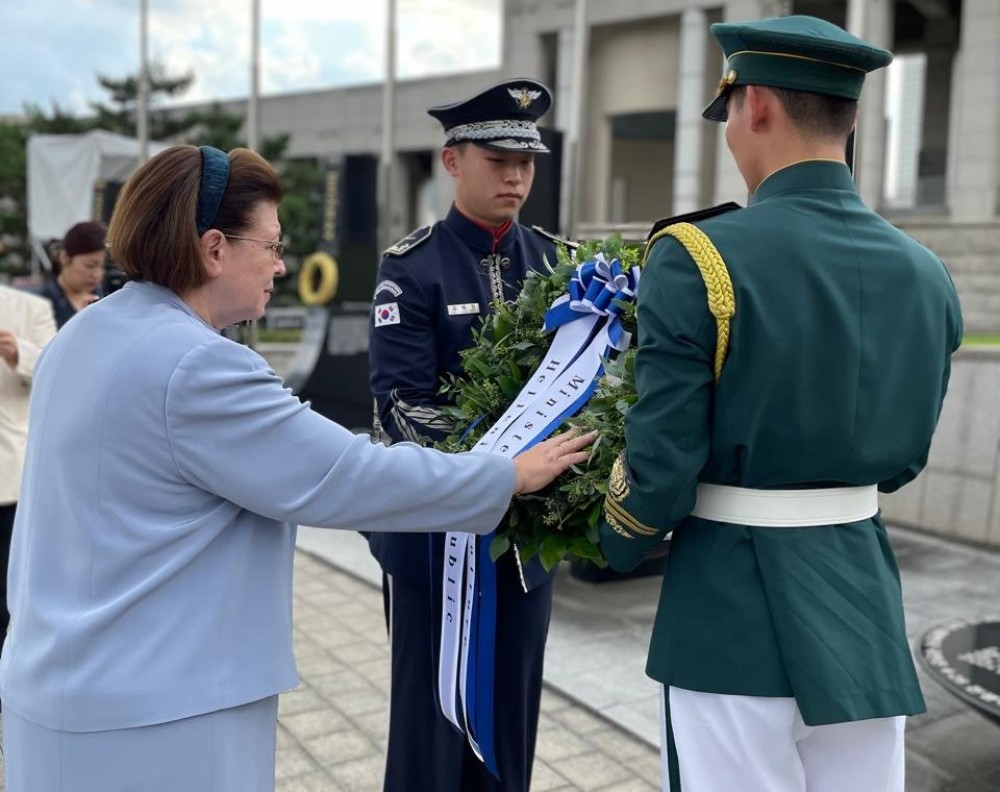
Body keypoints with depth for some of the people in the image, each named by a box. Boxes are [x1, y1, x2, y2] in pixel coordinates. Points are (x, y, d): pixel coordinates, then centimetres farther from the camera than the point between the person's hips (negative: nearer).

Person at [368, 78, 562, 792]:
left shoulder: (555, 261, 5)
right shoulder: (412, 268, -8)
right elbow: (403, 406, -16)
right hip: (437, 530, -4)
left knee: (512, 711, 16)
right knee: (432, 716, 9)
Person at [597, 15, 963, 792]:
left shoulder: (698, 258, -17)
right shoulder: (927, 274, 2)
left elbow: (660, 470, -15)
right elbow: (901, 458, 11)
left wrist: (618, 547, 5)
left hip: (737, 602, -5)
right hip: (864, 595, 5)